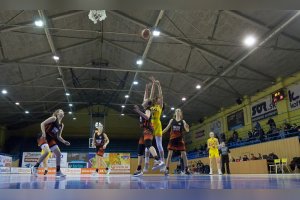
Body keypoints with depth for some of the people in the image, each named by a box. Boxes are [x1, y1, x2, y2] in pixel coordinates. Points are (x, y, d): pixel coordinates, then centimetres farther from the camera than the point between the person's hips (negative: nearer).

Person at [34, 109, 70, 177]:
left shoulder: (61, 125, 12)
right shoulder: (53, 118, -8)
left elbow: (58, 136, 17)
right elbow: (42, 124, -13)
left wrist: (64, 142, 2)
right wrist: (43, 133, -25)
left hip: (51, 139, 8)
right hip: (43, 137, -8)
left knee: (59, 154, 3)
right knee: (47, 151, -30)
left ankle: (58, 172, 13)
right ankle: (35, 167, -12)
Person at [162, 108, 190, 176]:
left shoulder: (183, 121, 6)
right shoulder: (172, 120, 9)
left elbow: (187, 130, 0)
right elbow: (167, 128, 14)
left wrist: (186, 126, -23)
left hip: (180, 139, 0)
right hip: (172, 139, 0)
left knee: (184, 154, -2)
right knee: (170, 154, -5)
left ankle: (186, 169, 5)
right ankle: (167, 169, -4)